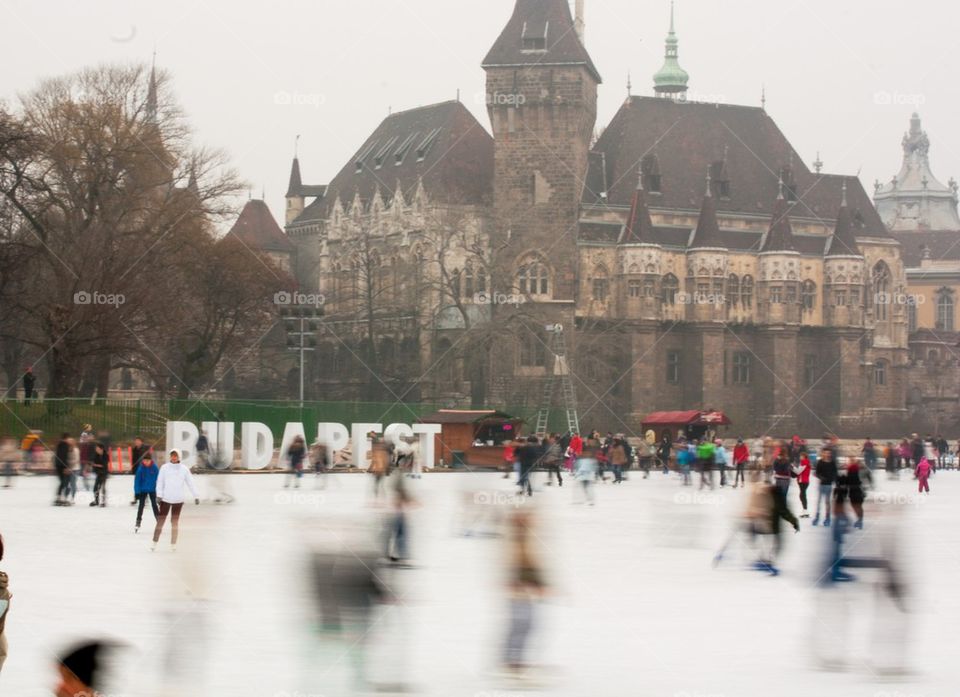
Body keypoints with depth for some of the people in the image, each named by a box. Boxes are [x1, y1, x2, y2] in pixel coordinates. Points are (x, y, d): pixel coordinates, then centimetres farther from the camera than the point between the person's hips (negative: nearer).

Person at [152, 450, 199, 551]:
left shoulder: (184, 469, 2)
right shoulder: (164, 468, 1)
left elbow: (190, 483, 3)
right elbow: (160, 482, -1)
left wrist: (196, 496, 0)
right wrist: (159, 495, -12)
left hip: (178, 499, 1)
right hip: (165, 498, -1)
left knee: (175, 521, 6)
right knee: (161, 520, -2)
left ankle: (173, 543, 12)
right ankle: (155, 542, 3)